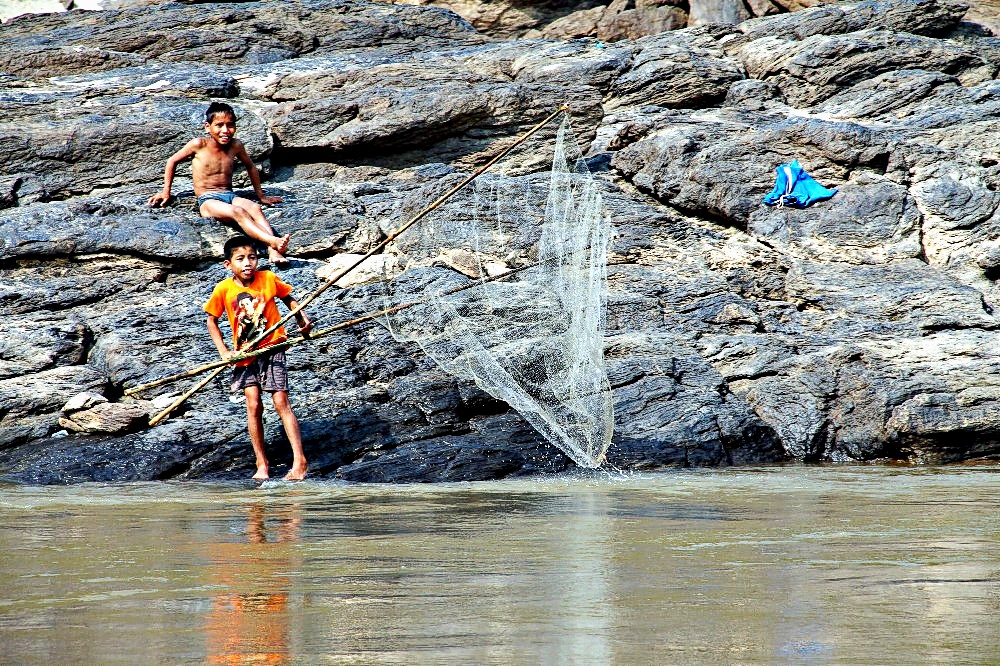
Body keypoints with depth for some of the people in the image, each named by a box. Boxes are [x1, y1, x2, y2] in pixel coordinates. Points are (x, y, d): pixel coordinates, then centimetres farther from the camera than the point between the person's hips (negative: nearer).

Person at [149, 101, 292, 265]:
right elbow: (172, 161, 11)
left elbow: (250, 167, 26)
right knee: (238, 212, -36)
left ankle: (273, 251, -50)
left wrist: (261, 196, 29)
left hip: (230, 196, 4)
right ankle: (274, 242, -55)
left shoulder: (236, 145, 7)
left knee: (255, 209, -31)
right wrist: (166, 192, 12)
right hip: (207, 201, -4)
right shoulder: (199, 144, -3)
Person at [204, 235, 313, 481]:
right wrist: (224, 352, -4)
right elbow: (212, 321, 4)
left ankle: (299, 460, -9)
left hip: (272, 348, -1)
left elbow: (287, 298, 10)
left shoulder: (269, 279, -9)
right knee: (254, 406, -4)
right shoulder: (223, 290, -9)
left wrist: (302, 318, -7)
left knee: (281, 402, -8)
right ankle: (261, 464, 6)